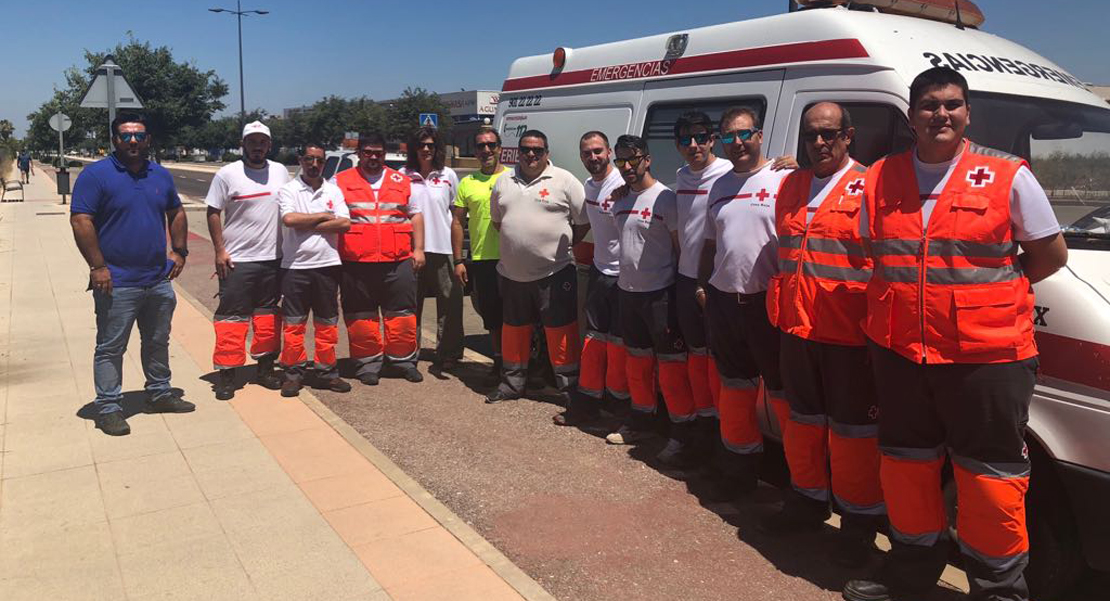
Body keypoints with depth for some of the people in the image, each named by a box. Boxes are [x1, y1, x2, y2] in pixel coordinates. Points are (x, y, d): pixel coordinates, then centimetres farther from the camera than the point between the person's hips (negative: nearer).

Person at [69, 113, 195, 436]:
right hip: (117, 283, -6)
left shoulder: (161, 175, 10)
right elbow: (80, 221, -13)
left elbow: (176, 213, 21)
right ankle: (108, 408, 12)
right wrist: (98, 267, -17)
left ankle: (160, 393, 32)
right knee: (110, 349, 3)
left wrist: (179, 250, 9)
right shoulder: (96, 174, -9)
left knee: (158, 342, 18)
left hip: (159, 280, 6)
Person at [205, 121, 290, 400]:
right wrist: (219, 251, -9)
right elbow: (213, 212, -3)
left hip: (273, 258, 4)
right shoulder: (227, 174, -4)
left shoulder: (281, 172, 7)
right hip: (237, 260, -4)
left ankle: (265, 367, 24)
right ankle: (226, 373, 6)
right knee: (232, 317, -2)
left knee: (268, 315, 12)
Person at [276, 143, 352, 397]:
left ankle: (326, 371, 18)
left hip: (327, 264, 2)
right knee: (294, 323, 3)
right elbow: (289, 219, -16)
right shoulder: (288, 190, 2)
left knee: (327, 323, 8)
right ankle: (293, 373, 12)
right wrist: (323, 217, -7)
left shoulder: (334, 191, 9)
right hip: (295, 265, -2)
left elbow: (345, 224, -5)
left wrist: (307, 225, -9)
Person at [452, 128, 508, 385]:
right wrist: (458, 260, 2)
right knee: (492, 316, 10)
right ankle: (498, 362, 25)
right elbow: (457, 222, 9)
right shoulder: (467, 183, 8)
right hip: (481, 260, 2)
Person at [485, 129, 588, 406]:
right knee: (514, 330, 15)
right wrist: (515, 245, 12)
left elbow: (584, 221, -1)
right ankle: (512, 383, 29)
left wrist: (562, 246, -1)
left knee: (560, 331, -3)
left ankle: (568, 387, 7)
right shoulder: (503, 183, 10)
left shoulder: (564, 180, -4)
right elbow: (497, 219, 22)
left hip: (554, 272, -5)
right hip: (512, 273, 5)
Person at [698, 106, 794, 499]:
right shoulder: (719, 186, 15)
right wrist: (702, 284, 15)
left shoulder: (783, 180, -5)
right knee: (734, 386, 16)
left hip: (767, 302, -6)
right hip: (723, 300, 6)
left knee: (782, 389, 0)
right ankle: (739, 463, 30)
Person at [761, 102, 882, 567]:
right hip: (796, 328, 6)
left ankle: (859, 520, 20)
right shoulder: (790, 186, 13)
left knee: (853, 429, 4)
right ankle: (809, 500, 35)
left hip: (849, 334, -6)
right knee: (803, 420, 18)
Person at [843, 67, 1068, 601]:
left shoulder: (1008, 176, -3)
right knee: (904, 462, 16)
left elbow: (1050, 254, 4)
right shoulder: (879, 180, 6)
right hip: (898, 351, 4)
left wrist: (992, 295, 2)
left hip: (986, 354, -3)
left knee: (990, 473, 4)